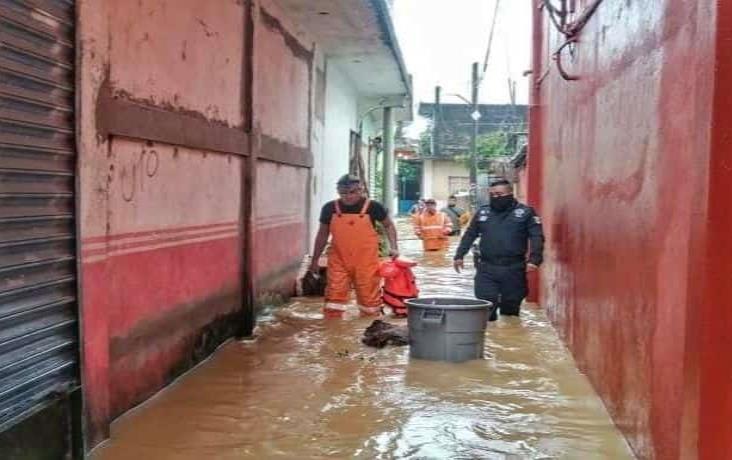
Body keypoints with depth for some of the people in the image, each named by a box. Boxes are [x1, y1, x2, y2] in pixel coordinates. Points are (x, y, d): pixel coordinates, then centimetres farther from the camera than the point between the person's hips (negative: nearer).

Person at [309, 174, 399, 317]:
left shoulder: (373, 207, -6)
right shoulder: (330, 208, -2)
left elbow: (388, 225, 9)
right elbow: (322, 234, 10)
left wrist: (393, 247, -4)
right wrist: (315, 259, 13)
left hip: (366, 262, -1)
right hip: (338, 262, 1)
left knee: (369, 297, 10)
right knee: (334, 295, -3)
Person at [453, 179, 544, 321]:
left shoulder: (525, 212, 2)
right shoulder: (482, 212, 12)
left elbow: (537, 237, -5)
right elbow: (469, 235, 17)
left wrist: (534, 259, -17)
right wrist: (459, 255, 10)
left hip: (514, 270, -2)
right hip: (486, 269, 2)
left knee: (510, 308, 7)